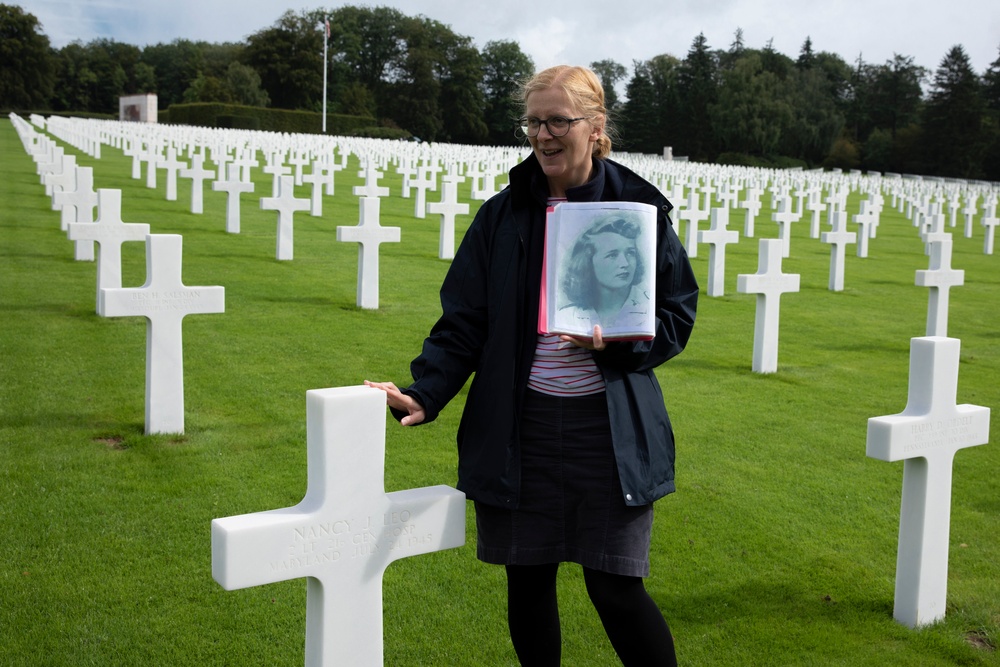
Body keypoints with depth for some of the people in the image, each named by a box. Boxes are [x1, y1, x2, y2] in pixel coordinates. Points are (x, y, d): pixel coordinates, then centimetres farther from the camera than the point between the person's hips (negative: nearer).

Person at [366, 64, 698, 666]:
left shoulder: (639, 210, -1)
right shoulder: (503, 216, 4)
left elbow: (676, 316, 2)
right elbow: (465, 323, 2)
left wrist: (616, 342, -17)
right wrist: (425, 394, -13)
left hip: (609, 428, -2)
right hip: (520, 427, 2)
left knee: (616, 589, 0)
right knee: (527, 581, 10)